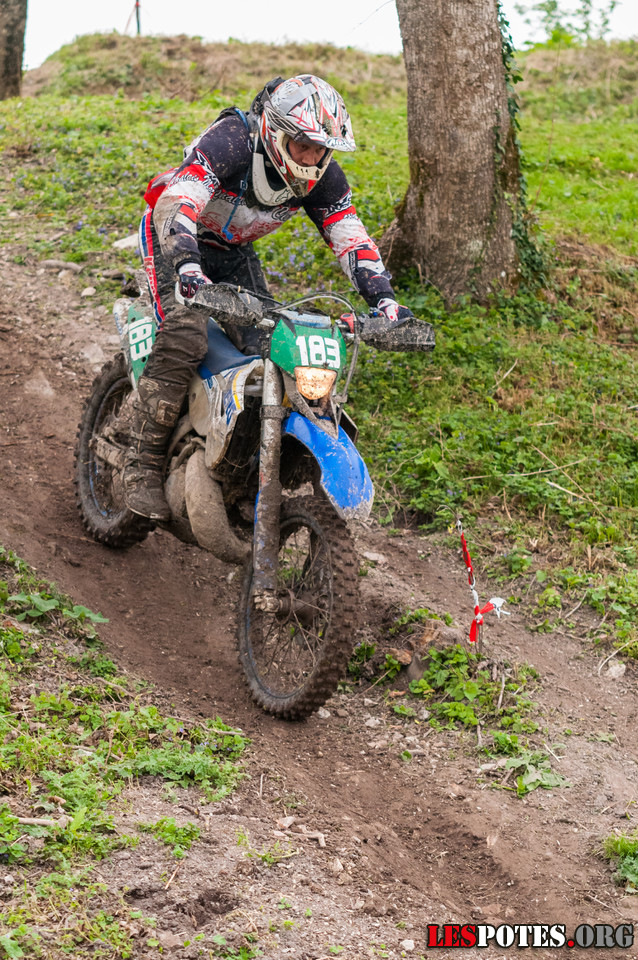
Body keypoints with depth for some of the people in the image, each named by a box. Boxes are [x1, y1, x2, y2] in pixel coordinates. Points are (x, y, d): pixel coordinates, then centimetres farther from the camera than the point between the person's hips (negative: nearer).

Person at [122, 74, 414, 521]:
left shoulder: (323, 176, -13)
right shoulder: (228, 143, -32)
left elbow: (351, 238, -9)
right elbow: (175, 206, -43)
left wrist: (385, 300, -24)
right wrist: (188, 269, -61)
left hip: (235, 253, 6)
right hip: (177, 241, -6)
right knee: (185, 337, -28)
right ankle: (143, 466, -20)